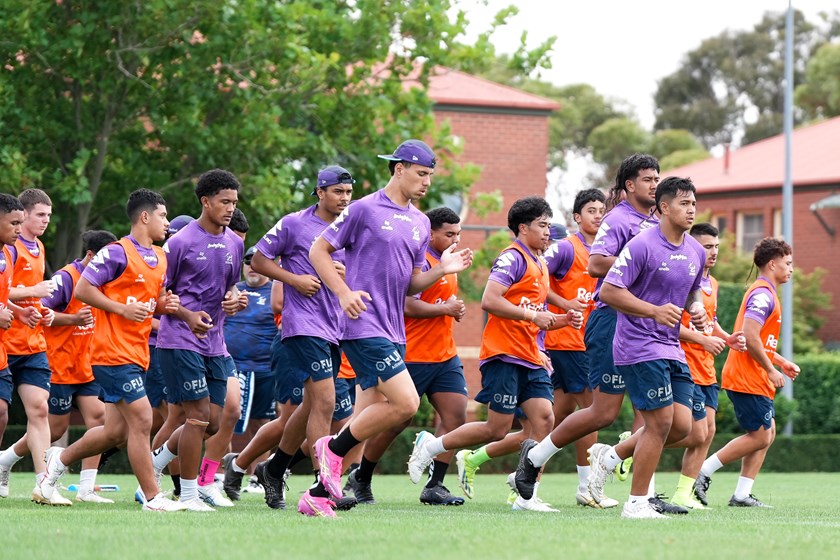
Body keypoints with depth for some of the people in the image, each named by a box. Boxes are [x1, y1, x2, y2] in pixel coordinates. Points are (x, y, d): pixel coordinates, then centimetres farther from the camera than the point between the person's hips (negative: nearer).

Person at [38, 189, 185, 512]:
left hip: (136, 355, 9)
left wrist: (163, 305, 4)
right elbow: (82, 289, -11)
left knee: (116, 431, 11)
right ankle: (153, 498, -7)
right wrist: (122, 309, -18)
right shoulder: (117, 252, -10)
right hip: (113, 351, -9)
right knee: (141, 420, -11)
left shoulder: (160, 258, 16)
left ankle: (60, 458, 31)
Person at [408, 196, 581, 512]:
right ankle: (430, 446, 11)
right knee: (498, 430, -8)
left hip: (530, 359, 9)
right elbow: (489, 301, -20)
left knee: (544, 418, -7)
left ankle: (526, 496, -5)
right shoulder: (513, 258, -9)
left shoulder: (541, 265, 21)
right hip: (504, 355, -9)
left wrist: (561, 321, 13)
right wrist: (531, 314, -20)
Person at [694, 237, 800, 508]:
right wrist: (771, 369, -17)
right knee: (759, 436, -9)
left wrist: (781, 362, 20)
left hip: (755, 379, 11)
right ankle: (703, 471, -5)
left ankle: (742, 495, 8)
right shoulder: (763, 294, -14)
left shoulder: (765, 293, 20)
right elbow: (750, 337, -24)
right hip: (748, 379, -11)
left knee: (767, 433, 9)